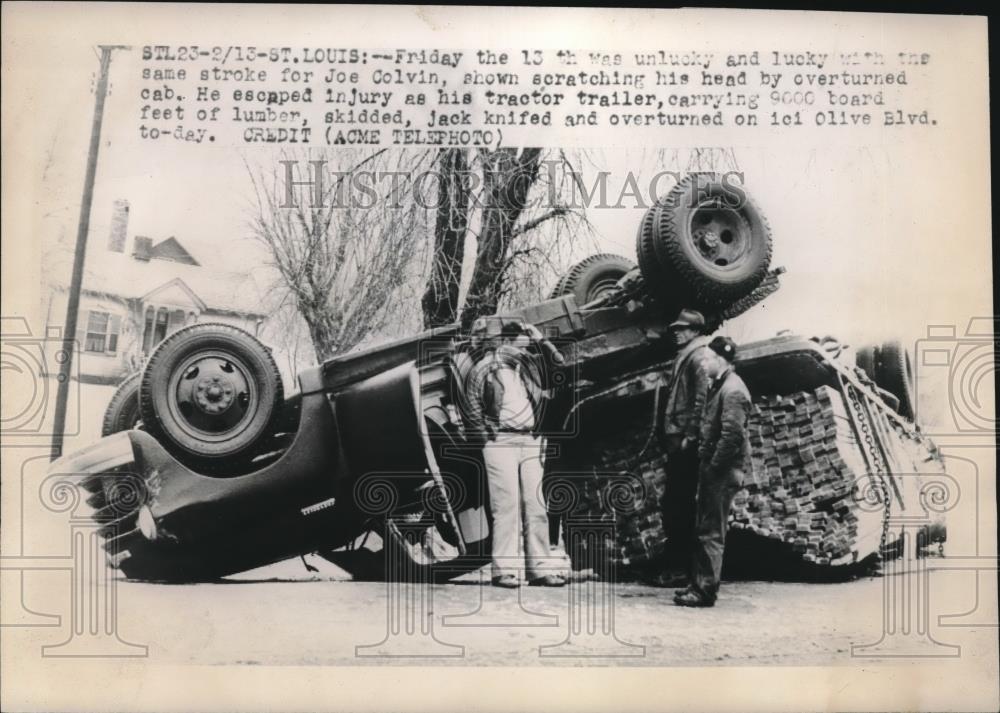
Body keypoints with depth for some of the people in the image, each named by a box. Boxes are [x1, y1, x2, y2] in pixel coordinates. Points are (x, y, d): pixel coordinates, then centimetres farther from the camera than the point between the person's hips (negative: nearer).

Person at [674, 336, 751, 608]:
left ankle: (706, 590, 2)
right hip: (712, 466, 10)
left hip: (723, 471, -10)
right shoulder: (719, 385, 15)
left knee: (711, 532, -4)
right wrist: (705, 461, 13)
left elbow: (732, 434, -22)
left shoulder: (733, 390, -16)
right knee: (704, 529, 15)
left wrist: (714, 466, -18)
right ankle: (699, 583, 23)